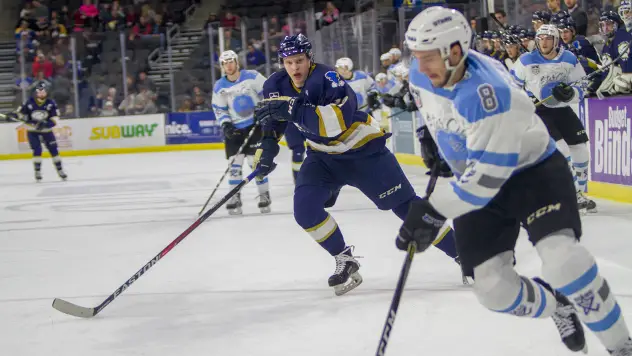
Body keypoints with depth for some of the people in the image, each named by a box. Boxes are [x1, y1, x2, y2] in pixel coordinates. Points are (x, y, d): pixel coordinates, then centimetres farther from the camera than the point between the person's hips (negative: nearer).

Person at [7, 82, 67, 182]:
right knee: (37, 150, -14)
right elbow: (21, 111, -2)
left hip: (46, 130, 1)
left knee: (54, 150, 1)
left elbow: (55, 119, -14)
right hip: (32, 131, -1)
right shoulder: (30, 102, -10)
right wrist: (14, 114, -23)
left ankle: (60, 170, 13)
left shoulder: (51, 103, -11)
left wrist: (46, 124, -31)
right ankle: (37, 172, -5)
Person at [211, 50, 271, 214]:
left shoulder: (252, 77, -9)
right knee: (234, 162, -1)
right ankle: (234, 198, 8)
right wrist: (226, 125, -7)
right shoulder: (219, 87, 0)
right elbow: (219, 109, 6)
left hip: (255, 124, -3)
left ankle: (264, 196, 5)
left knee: (256, 160, -6)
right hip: (235, 128, 3)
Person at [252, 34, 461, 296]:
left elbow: (338, 121, -43)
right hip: (323, 156, 6)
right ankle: (345, 261, 4)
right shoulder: (276, 86, -7)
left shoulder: (327, 78, -28)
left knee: (404, 205, -6)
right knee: (305, 209, -15)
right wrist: (267, 146, -7)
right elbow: (270, 119, 11)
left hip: (363, 151, -6)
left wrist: (293, 110, -47)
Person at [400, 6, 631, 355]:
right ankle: (559, 307, 28)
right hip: (478, 183, 7)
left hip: (533, 170, -7)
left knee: (563, 259, -29)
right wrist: (436, 142, 18)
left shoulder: (486, 92, -34)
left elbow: (488, 176, -34)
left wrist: (434, 210, -33)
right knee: (494, 289, -3)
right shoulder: (422, 77, -9)